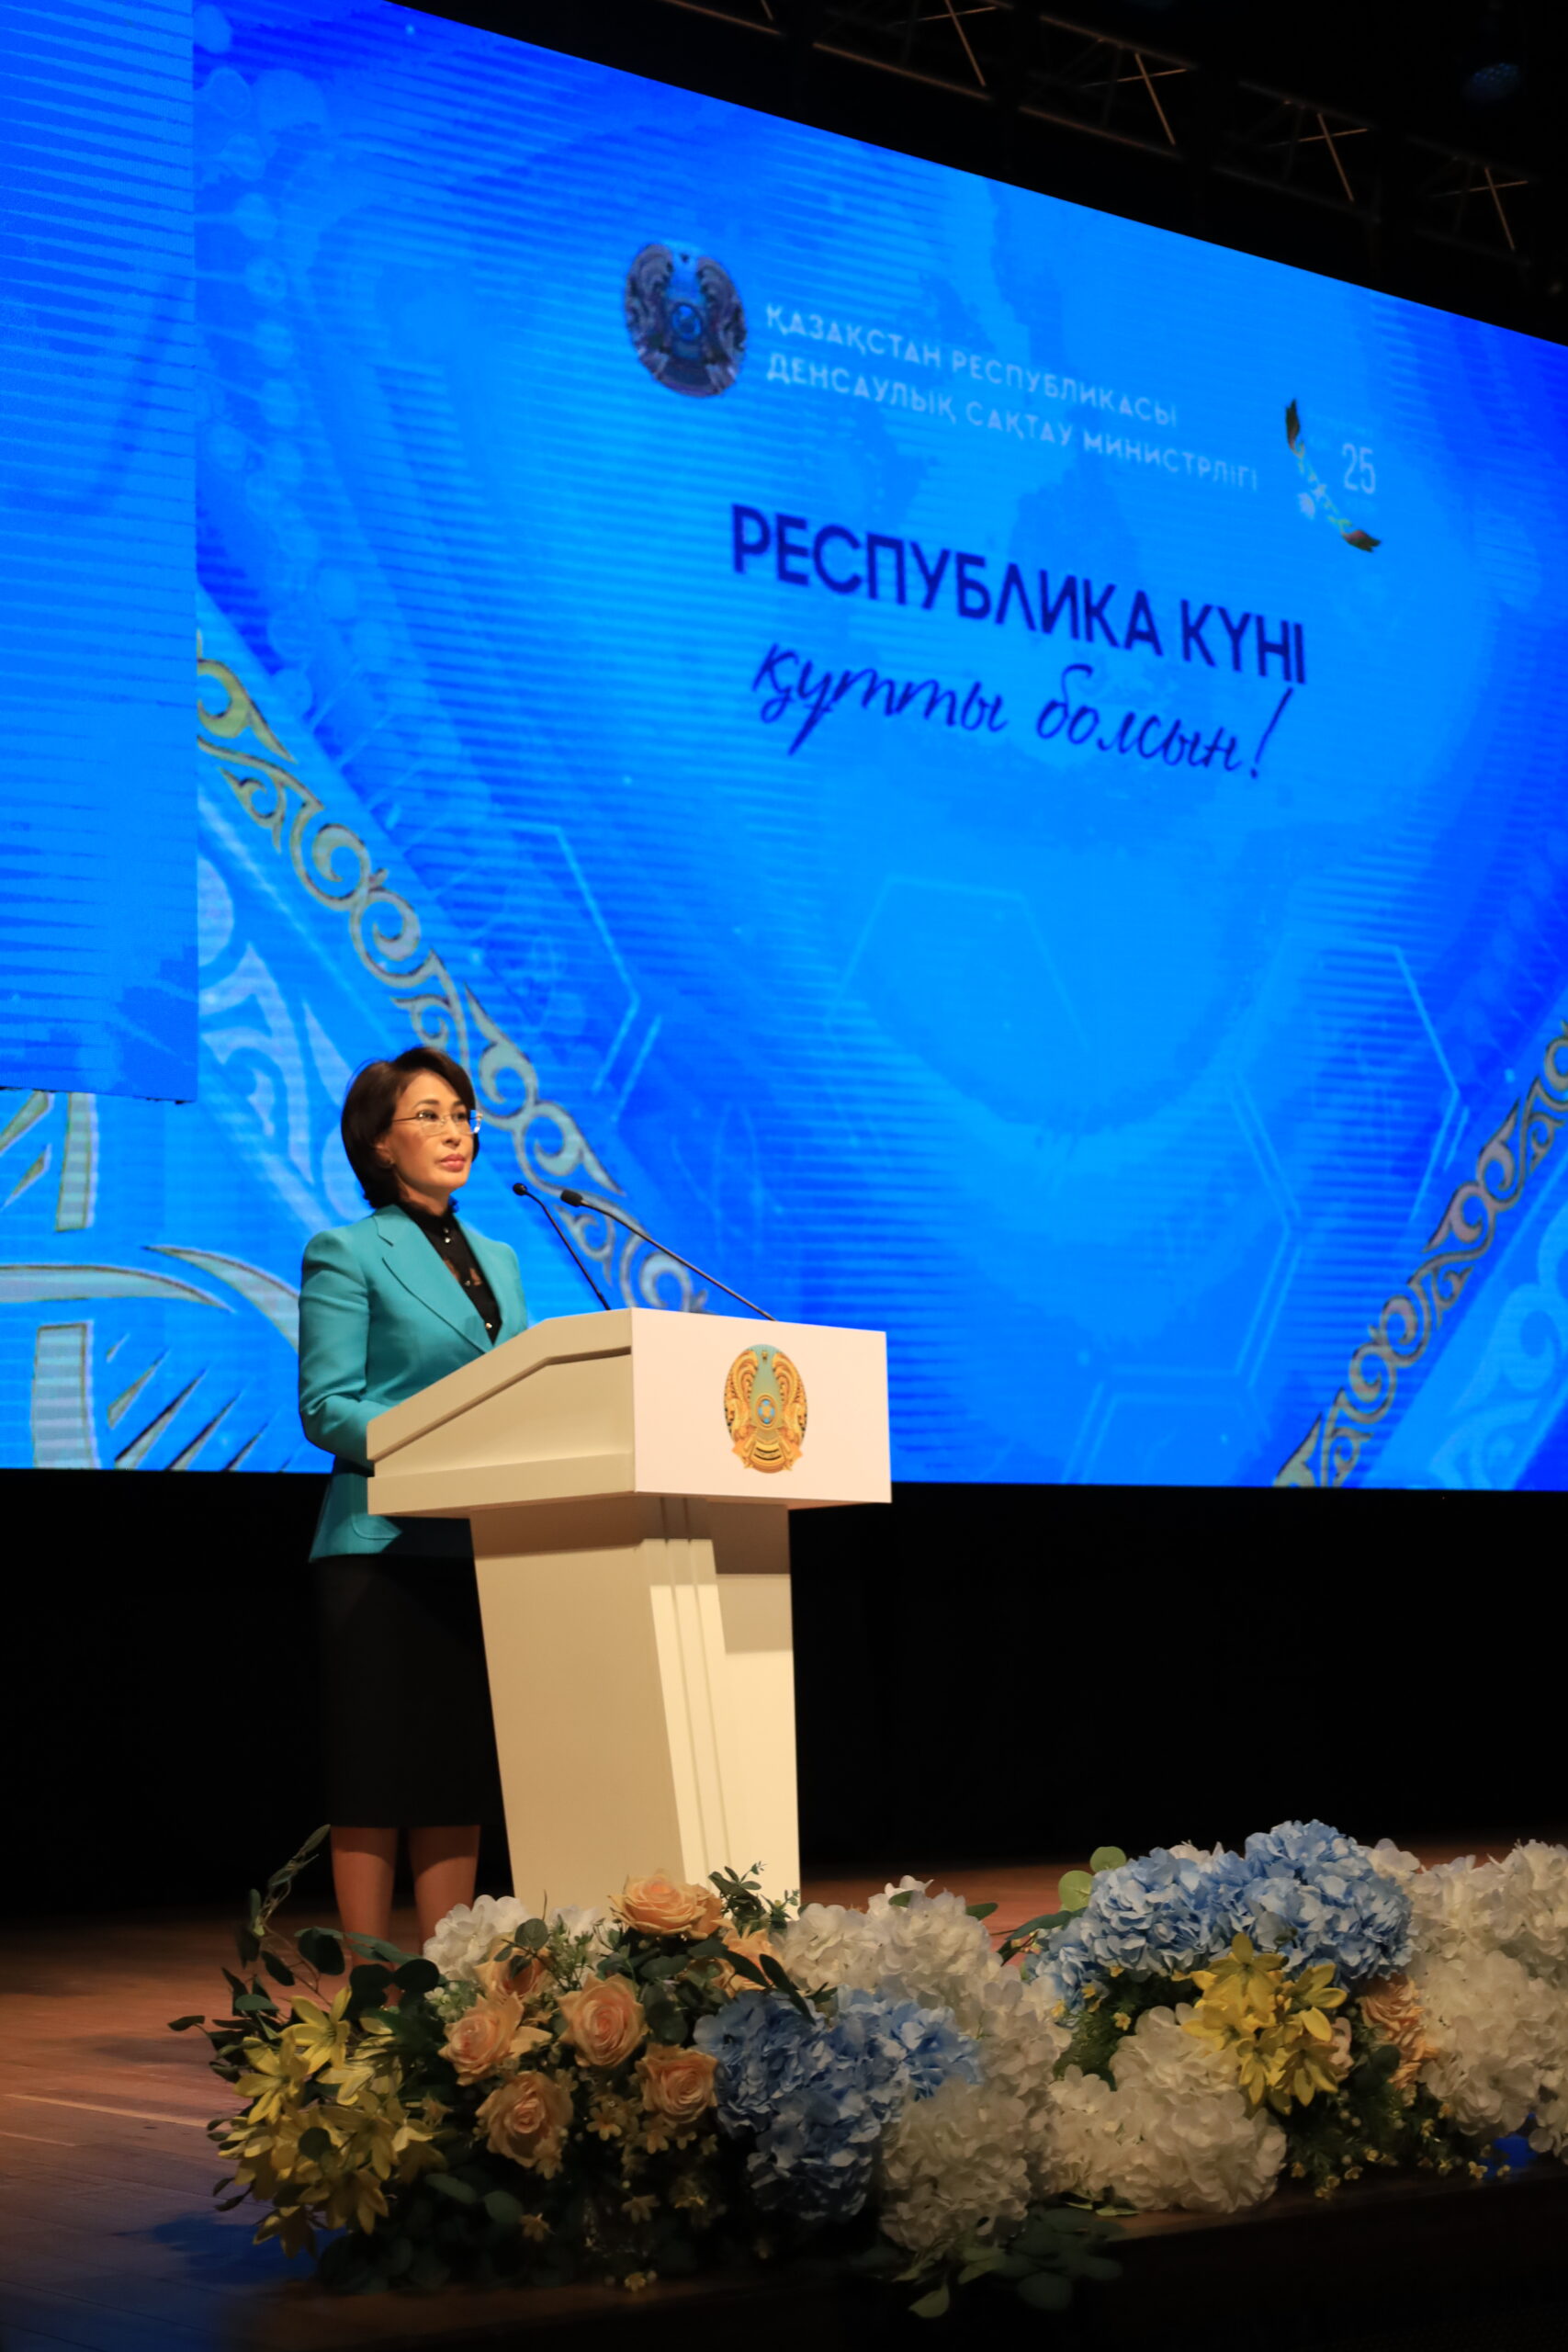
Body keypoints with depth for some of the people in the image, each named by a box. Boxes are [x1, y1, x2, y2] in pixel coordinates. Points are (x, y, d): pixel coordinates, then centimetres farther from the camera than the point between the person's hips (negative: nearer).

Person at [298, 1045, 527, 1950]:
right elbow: (328, 1409, -10)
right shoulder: (347, 1254, -2)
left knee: (462, 1774, 7)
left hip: (484, 1546, 6)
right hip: (385, 1544, -6)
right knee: (378, 1780, -3)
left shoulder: (498, 1258, 18)